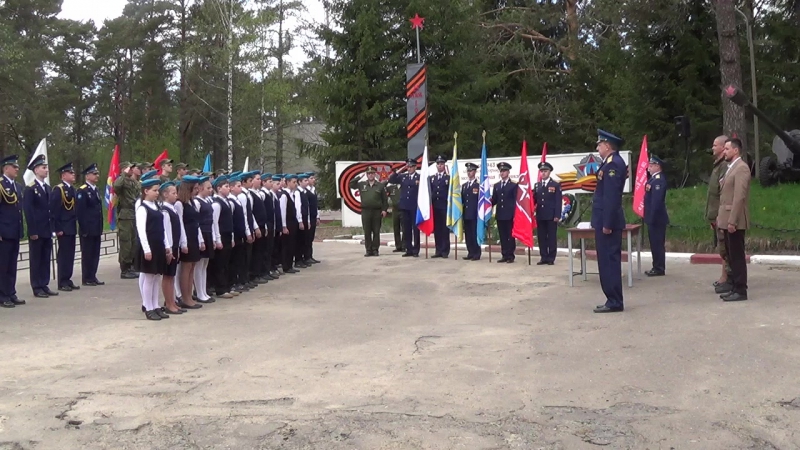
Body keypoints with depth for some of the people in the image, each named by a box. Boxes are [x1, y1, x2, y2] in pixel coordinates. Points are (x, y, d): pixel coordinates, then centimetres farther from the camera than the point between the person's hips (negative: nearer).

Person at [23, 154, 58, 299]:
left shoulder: (47, 188, 14)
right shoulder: (30, 189, -9)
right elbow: (28, 211, -13)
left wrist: (52, 228, 10)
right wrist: (33, 231, -18)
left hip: (47, 231, 7)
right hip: (36, 231, -7)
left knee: (46, 259, 9)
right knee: (36, 260, 0)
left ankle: (44, 285, 15)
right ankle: (37, 288, 4)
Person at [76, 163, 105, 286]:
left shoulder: (96, 190, 16)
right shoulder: (82, 191, -10)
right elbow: (80, 211, -14)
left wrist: (100, 228, 14)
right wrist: (84, 229, -17)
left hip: (97, 229, 8)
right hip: (88, 230, -8)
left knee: (95, 254, 10)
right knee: (87, 254, -1)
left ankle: (92, 277, 17)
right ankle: (86, 279, 6)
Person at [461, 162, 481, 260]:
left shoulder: (478, 185, -3)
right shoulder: (464, 185, 18)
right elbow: (462, 199, 17)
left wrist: (479, 212, -11)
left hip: (475, 214, -6)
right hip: (466, 214, 6)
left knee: (475, 234, -4)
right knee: (468, 234, 6)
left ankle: (477, 254, 0)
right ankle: (470, 253, 12)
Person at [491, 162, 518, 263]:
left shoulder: (514, 185, 2)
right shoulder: (496, 185, 15)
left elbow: (516, 201, -3)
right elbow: (494, 200, 14)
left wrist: (515, 214, -11)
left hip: (510, 215, -4)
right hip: (500, 215, 4)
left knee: (510, 236, -2)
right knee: (502, 236, 6)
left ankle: (511, 256, 2)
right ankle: (504, 255, 10)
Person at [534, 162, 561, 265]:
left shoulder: (556, 185, 0)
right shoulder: (537, 185, 14)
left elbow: (558, 201, -5)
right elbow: (534, 200, 10)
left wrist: (557, 215, -12)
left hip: (551, 216, -4)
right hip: (540, 216, 4)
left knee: (552, 237, 0)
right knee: (541, 237, 5)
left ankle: (551, 258, 4)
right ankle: (544, 257, 11)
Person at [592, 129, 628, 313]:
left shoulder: (613, 163, -16)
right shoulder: (613, 162, 16)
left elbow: (611, 196, -22)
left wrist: (607, 223, -23)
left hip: (608, 221, -11)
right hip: (607, 219, 11)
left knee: (609, 261, -6)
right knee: (609, 260, 13)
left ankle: (614, 302, -2)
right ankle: (614, 300, 18)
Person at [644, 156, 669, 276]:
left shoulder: (659, 180, -17)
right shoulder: (654, 179, 16)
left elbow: (657, 200, -23)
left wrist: (652, 217, -24)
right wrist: (649, 217, 18)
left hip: (656, 218, -10)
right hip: (654, 218, 10)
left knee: (657, 244, -5)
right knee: (655, 244, 14)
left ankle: (659, 269, -1)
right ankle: (657, 267, 20)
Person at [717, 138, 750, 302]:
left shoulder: (741, 168, -12)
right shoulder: (730, 168, 18)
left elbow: (739, 196, -20)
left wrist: (732, 221, -23)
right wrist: (720, 217, 16)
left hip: (735, 220, -10)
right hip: (727, 219, 10)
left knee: (737, 256, -5)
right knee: (731, 256, 12)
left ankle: (741, 291, -1)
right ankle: (735, 287, 19)